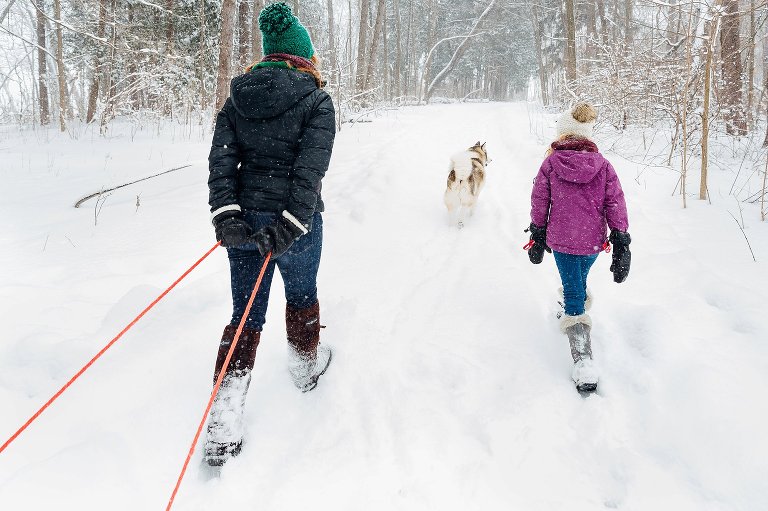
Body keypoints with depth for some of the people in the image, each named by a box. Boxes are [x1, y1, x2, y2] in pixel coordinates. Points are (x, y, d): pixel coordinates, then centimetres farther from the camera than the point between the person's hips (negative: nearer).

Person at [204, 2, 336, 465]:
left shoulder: (239, 94, 6)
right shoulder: (316, 100, -6)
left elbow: (221, 157, -4)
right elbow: (311, 168, -17)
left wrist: (225, 215, -10)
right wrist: (288, 226, -18)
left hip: (244, 218, 3)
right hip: (296, 219, -3)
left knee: (246, 315, 9)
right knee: (302, 296, 23)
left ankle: (224, 428, 3)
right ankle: (307, 366, 48)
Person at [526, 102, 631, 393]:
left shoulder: (551, 163, -7)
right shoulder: (602, 165, -3)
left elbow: (539, 202, -2)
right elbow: (615, 204, -4)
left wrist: (538, 236, 10)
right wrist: (621, 244, 0)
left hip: (561, 240, -2)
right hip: (593, 241, 2)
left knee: (574, 294, -1)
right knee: (580, 281, 29)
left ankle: (583, 363, -13)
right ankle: (574, 314, 55)